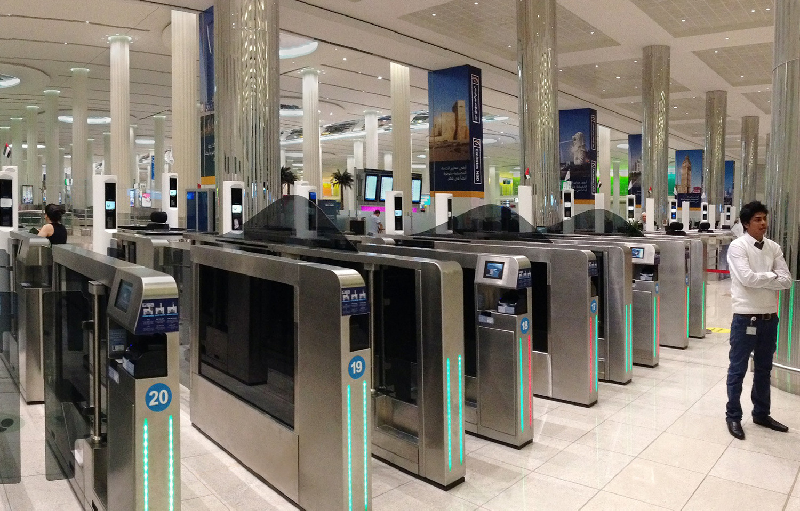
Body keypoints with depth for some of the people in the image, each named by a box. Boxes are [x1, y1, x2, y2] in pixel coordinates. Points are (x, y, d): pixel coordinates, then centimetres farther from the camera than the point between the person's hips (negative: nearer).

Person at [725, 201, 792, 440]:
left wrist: (760, 279, -13)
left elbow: (787, 281, -1)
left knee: (764, 369, 17)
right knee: (738, 369, 4)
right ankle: (733, 416, 16)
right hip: (746, 318, -6)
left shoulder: (774, 248, 7)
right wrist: (772, 276, -6)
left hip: (769, 317, 6)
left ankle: (761, 414, 31)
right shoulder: (738, 246, -9)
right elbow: (747, 278, -21)